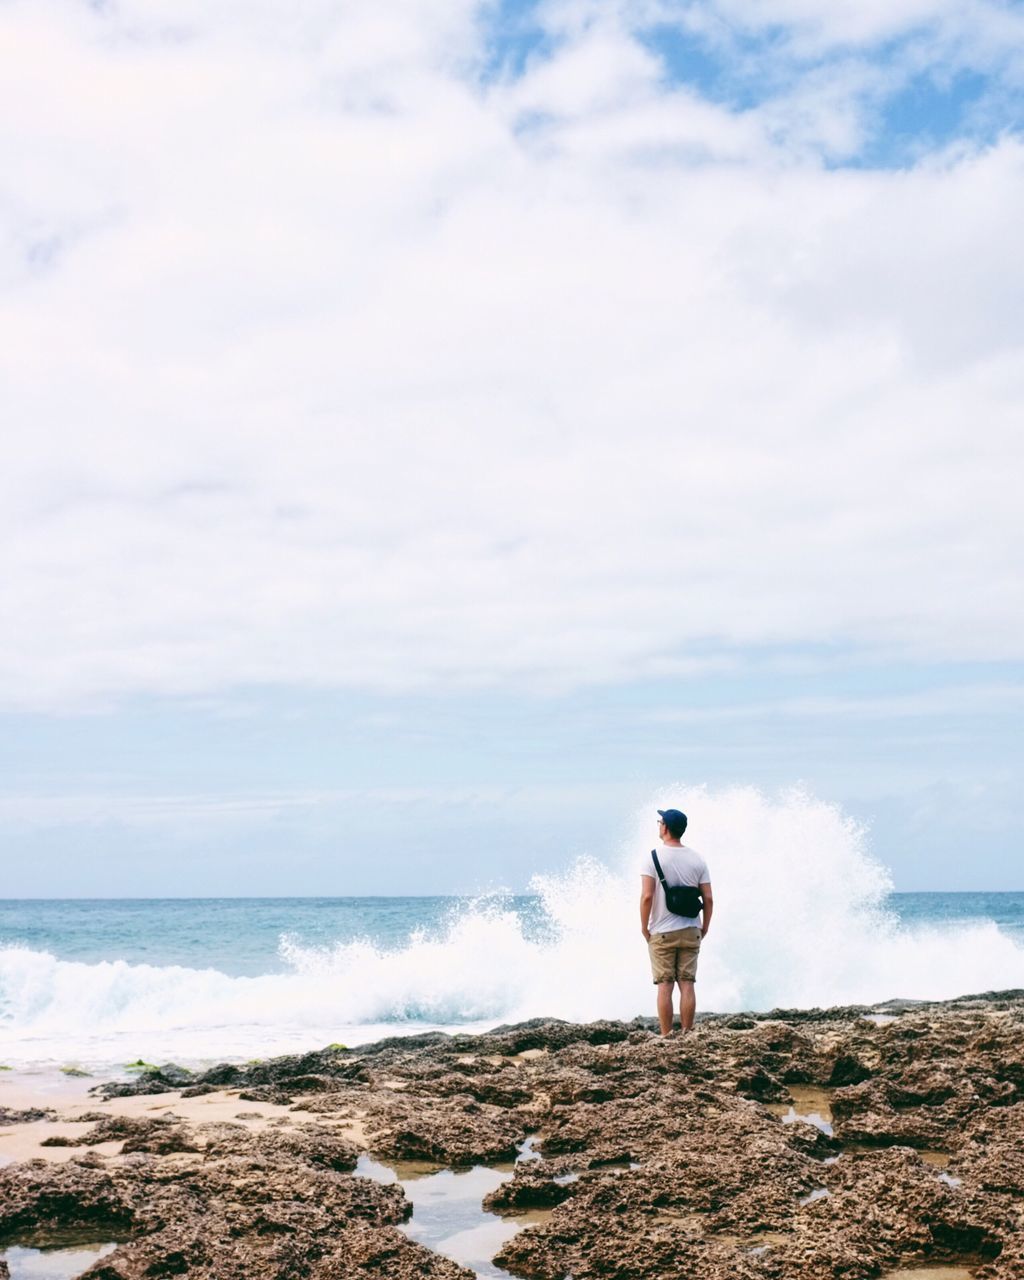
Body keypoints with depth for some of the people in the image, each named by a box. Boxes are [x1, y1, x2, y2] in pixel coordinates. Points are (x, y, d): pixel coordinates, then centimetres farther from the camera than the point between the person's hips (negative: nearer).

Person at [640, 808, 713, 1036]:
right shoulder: (697, 859, 3)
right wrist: (704, 929, 12)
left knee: (665, 985, 1)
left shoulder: (652, 857, -8)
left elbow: (647, 896, -15)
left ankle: (666, 1037, 1)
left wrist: (644, 928, -3)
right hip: (691, 931, 3)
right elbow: (708, 899, 2)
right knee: (687, 985, 5)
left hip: (662, 932, -3)